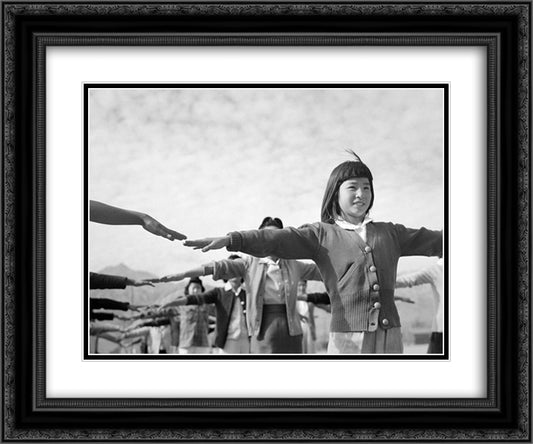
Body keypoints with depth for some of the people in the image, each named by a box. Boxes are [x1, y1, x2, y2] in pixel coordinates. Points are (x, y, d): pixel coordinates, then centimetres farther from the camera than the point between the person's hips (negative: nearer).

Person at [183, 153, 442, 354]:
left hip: (390, 337, 4)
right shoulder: (323, 235, 4)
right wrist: (230, 240, -21)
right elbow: (277, 239, -8)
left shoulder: (389, 234, 16)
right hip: (348, 338, -4)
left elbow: (432, 240, 23)